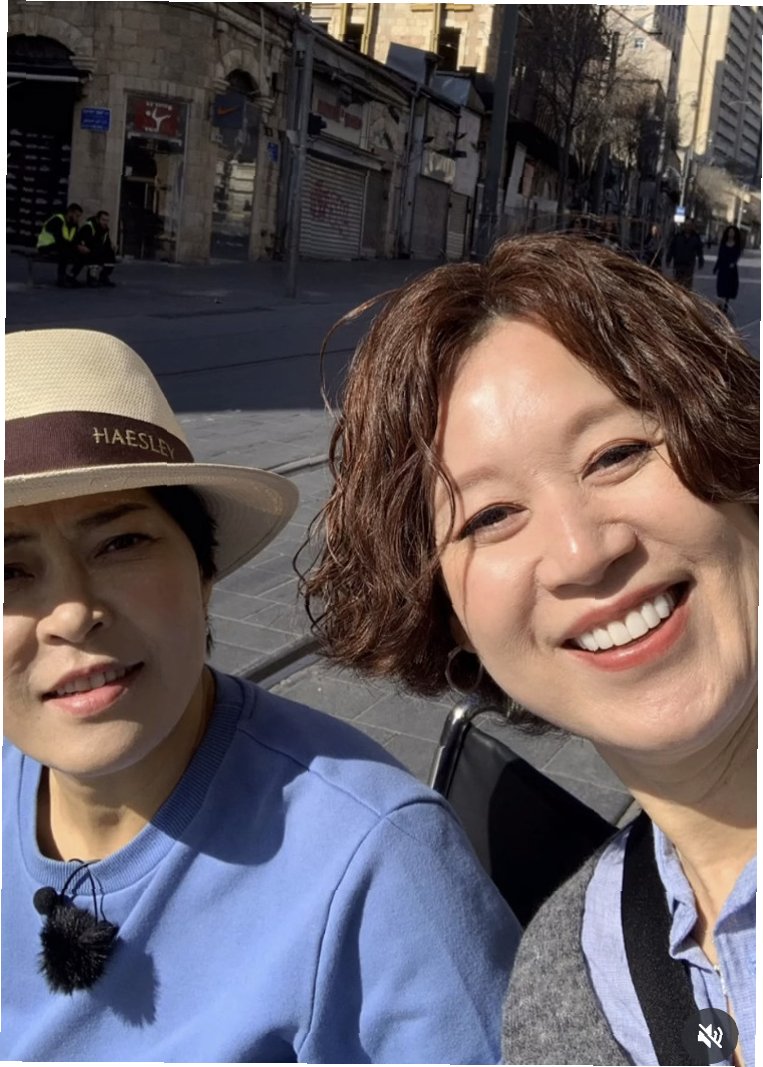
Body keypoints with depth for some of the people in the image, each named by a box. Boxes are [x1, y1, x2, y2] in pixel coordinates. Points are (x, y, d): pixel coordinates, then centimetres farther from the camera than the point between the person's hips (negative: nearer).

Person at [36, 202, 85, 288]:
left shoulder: (74, 224, 7)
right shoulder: (57, 220, -19)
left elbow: (75, 241, 1)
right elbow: (60, 241, -28)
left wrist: (81, 247, -21)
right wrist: (77, 247, -29)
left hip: (58, 247, 8)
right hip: (46, 248, -8)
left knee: (80, 254, -10)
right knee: (68, 253, -32)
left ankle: (69, 278, 1)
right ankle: (61, 280, -20)